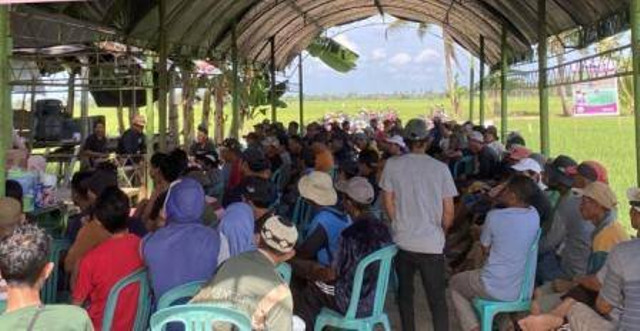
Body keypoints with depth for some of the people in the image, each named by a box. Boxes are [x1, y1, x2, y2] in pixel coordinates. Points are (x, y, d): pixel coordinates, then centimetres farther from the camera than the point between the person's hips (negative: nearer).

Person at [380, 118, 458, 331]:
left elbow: (388, 203, 1)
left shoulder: (392, 165, -4)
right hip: (432, 244, -2)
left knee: (405, 292, 17)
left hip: (402, 241, 2)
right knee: (437, 298, 6)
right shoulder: (440, 168, -6)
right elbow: (449, 211, -3)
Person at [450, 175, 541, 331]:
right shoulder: (534, 215, -4)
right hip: (524, 289, 6)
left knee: (455, 283, 23)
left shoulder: (494, 216, -20)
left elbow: (485, 248, -5)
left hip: (495, 289, -6)